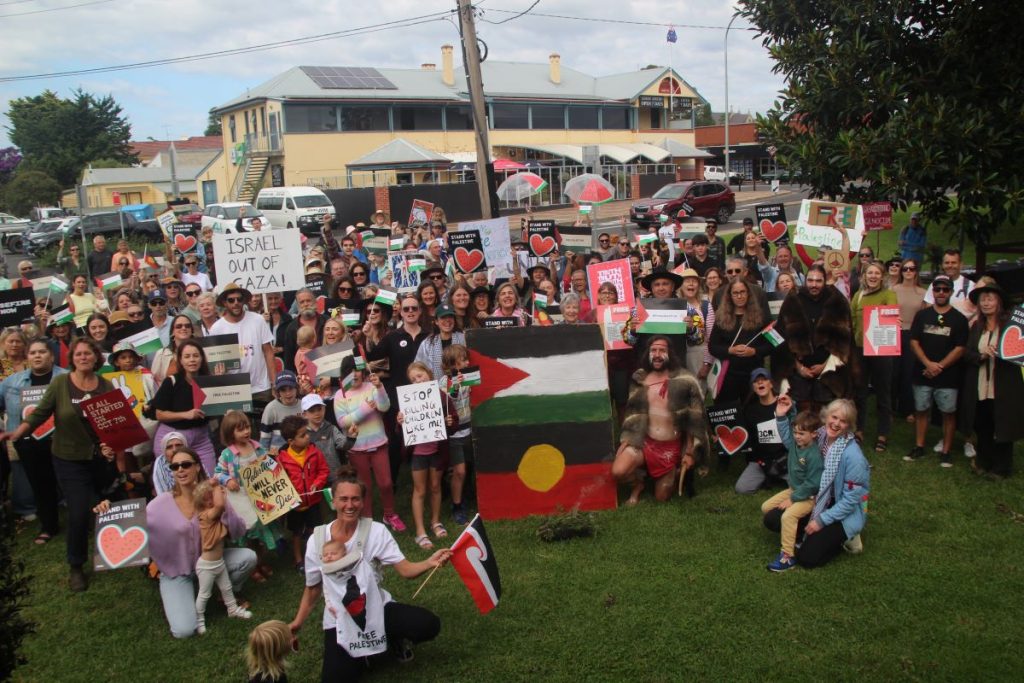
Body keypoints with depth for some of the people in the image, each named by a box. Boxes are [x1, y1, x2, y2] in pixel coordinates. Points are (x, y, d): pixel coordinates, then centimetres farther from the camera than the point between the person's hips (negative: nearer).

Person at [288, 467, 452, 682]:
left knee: (428, 625, -22)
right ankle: (356, 653, 17)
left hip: (377, 608, 0)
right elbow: (313, 588, 8)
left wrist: (430, 562, -38)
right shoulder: (317, 540, -7)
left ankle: (392, 638, 12)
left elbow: (405, 570, -18)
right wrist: (297, 622, 7)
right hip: (340, 619, 1)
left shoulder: (376, 531, -11)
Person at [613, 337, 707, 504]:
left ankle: (673, 476, 37)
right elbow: (633, 415, 7)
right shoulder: (639, 380, 1)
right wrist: (625, 442, -1)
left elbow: (693, 421, -7)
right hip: (644, 442, 2)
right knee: (618, 471, -23)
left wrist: (689, 452, -8)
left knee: (661, 497, 5)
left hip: (672, 446, -2)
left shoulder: (684, 381, -9)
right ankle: (638, 484, 11)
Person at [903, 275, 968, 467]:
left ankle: (946, 452, 11)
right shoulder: (922, 315, 6)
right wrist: (928, 363, -12)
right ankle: (919, 447, 19)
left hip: (948, 376, -2)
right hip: (922, 374, 2)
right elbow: (914, 342, 2)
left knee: (948, 413, 2)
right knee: (921, 410, 9)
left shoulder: (958, 319, 0)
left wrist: (939, 367, -12)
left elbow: (960, 348, -5)